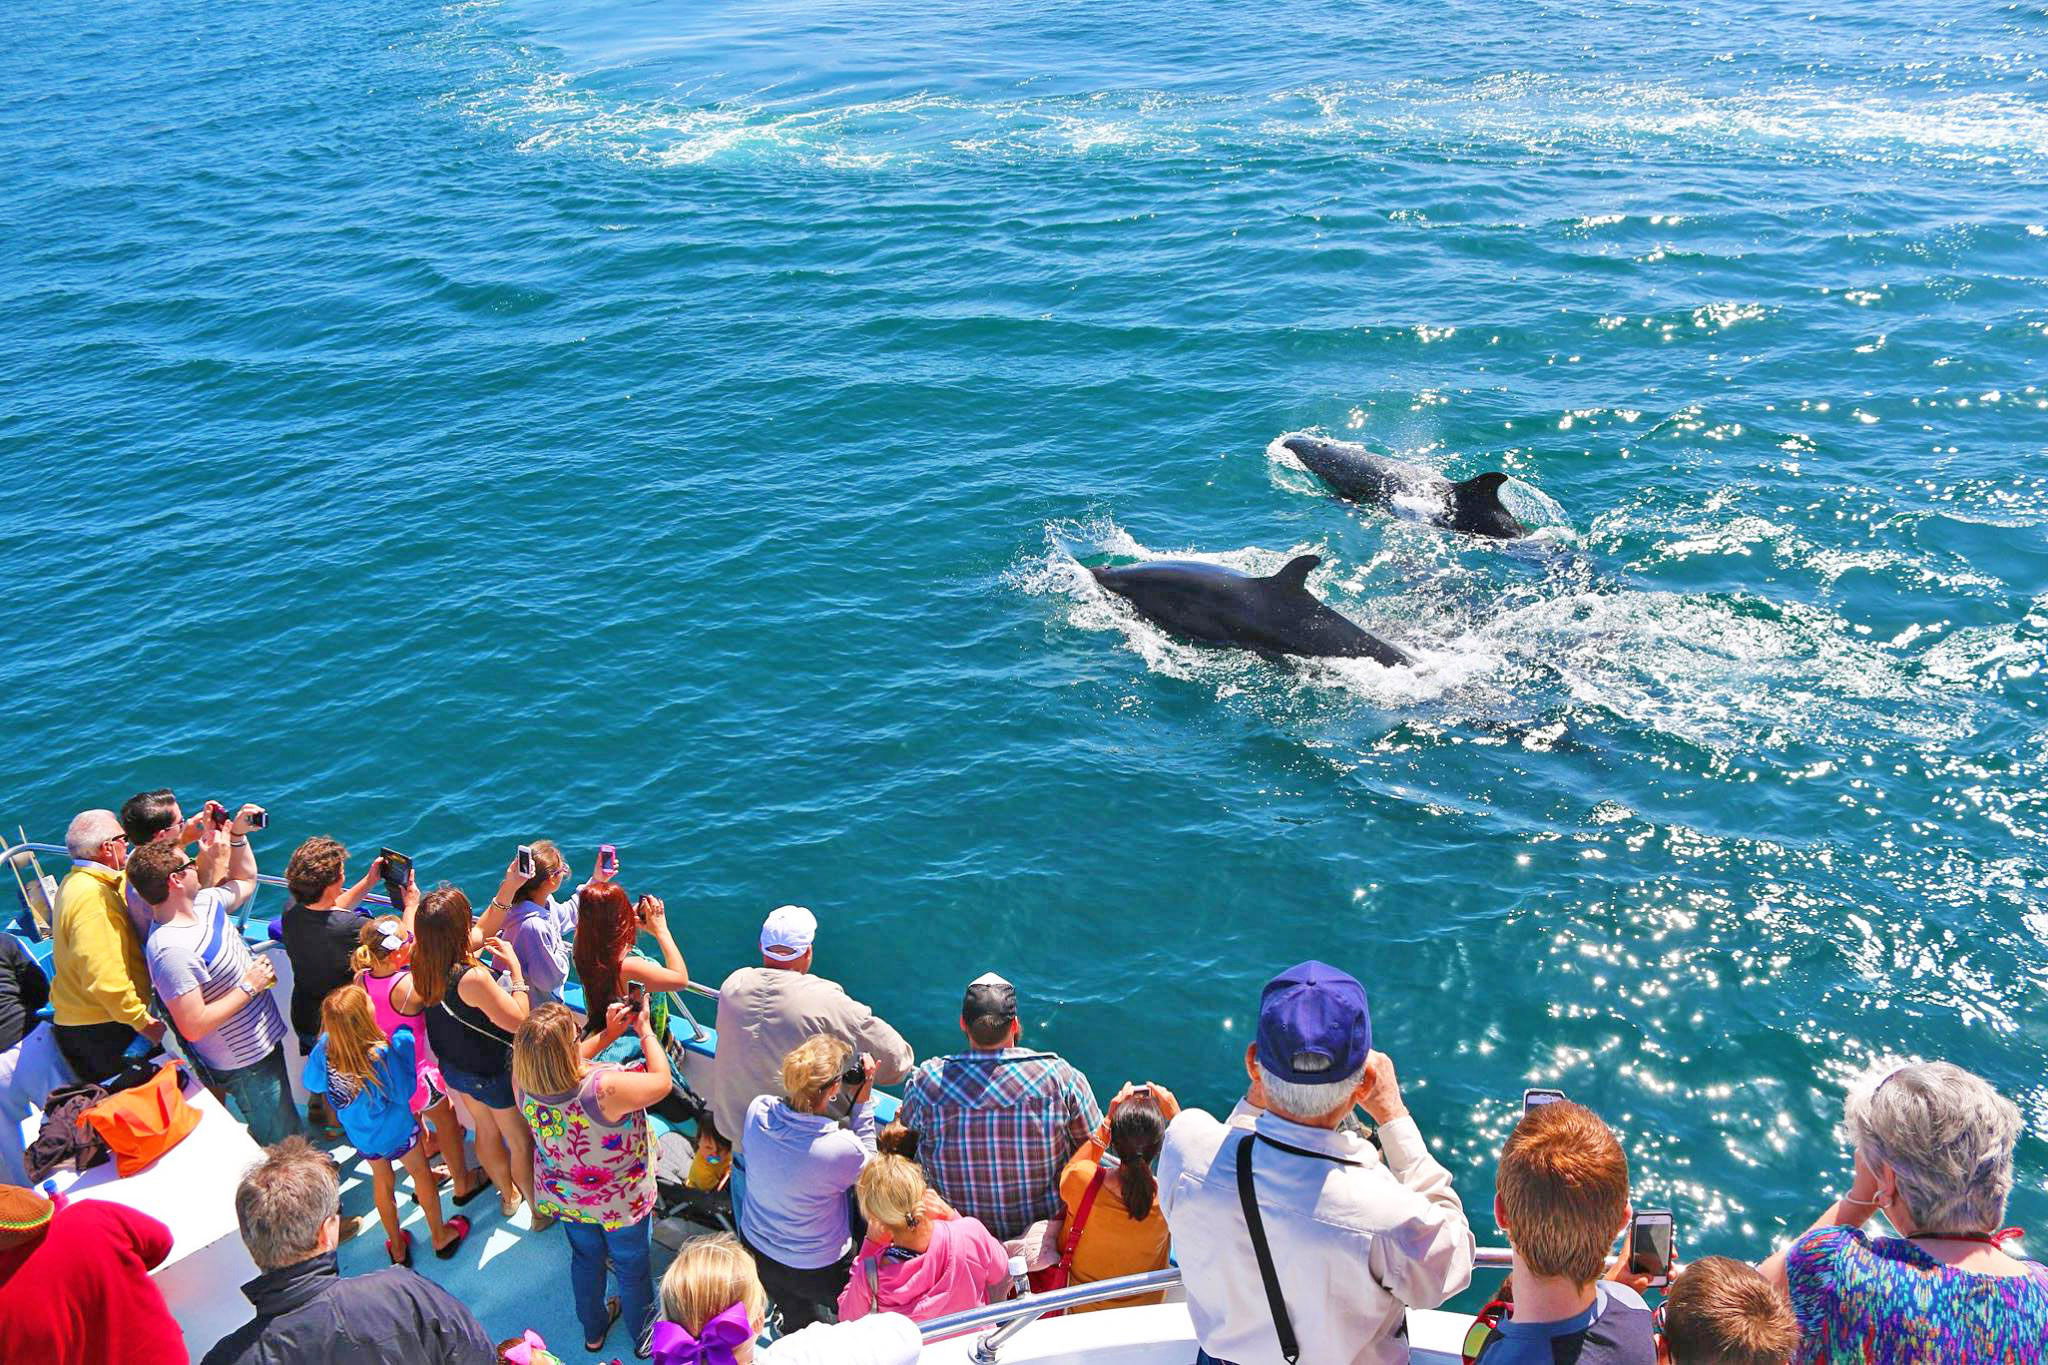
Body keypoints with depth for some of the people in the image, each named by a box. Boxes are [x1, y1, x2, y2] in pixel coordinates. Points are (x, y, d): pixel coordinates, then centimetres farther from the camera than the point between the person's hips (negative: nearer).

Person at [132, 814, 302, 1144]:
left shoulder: (203, 902, -3)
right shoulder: (172, 949, -32)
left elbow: (245, 879, 20)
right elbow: (193, 1027, -32)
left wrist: (238, 835, 6)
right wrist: (249, 987, -24)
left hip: (265, 1041, 9)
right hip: (245, 1066, -9)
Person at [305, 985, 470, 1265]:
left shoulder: (324, 1047, -25)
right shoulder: (384, 1053, -39)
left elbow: (312, 1085, -9)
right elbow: (406, 1093, -27)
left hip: (359, 1134, 4)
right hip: (396, 1130, -4)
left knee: (382, 1180, 28)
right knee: (420, 1172, 23)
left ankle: (397, 1247, 46)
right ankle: (439, 1236, 43)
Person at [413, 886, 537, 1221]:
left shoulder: (423, 965, -18)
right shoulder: (472, 978, -40)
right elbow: (519, 1020, -32)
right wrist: (515, 968, -27)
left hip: (454, 1067, 7)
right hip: (493, 1074, -7)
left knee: (486, 1130, 31)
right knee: (522, 1142, 17)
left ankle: (509, 1195, 54)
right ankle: (541, 1210, 37)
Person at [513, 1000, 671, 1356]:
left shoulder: (524, 1084, -28)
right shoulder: (603, 1089, -45)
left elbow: (568, 1061, -4)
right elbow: (662, 1082, -26)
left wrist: (609, 1033, -6)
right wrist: (645, 1030, -14)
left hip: (564, 1198, 4)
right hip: (620, 1202, -4)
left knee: (585, 1259, 32)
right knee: (633, 1268, 24)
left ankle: (593, 1331, 56)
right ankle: (644, 1337, 50)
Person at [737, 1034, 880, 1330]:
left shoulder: (758, 1110, -24)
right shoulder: (841, 1148, -37)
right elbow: (866, 1169, -12)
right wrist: (863, 1102, -14)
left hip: (755, 1248, 5)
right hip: (817, 1271, -5)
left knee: (799, 1326, 30)